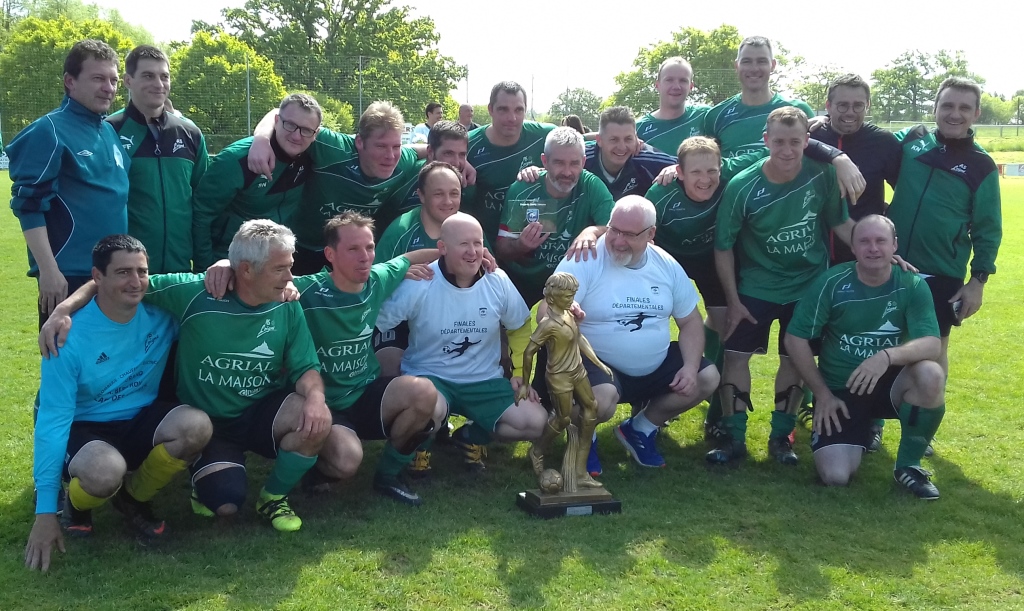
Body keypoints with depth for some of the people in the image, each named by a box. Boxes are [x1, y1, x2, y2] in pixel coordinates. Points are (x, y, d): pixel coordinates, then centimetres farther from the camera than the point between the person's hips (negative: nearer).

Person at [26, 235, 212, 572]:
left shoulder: (161, 312, -11)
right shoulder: (70, 336, -20)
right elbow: (53, 420, -19)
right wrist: (45, 512, -19)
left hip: (140, 421, 4)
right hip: (85, 429, -4)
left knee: (196, 426, -29)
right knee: (106, 470, -39)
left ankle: (134, 498, 2)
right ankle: (76, 502, 3)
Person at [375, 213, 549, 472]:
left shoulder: (498, 282, -5)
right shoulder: (419, 285, -15)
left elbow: (520, 327, 11)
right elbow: (373, 322, -11)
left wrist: (520, 372, 2)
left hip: (485, 381, 4)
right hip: (429, 375, -4)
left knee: (536, 422, -15)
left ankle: (471, 436, 14)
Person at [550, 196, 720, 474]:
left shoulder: (667, 265, 1)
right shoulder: (584, 261, -17)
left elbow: (690, 320, 8)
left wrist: (690, 367, -8)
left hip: (657, 366, 6)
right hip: (600, 365, -6)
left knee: (707, 378, -4)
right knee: (602, 399, -36)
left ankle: (639, 429, 15)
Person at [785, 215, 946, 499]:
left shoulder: (913, 286, -10)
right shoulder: (832, 283, -14)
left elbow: (931, 344, -22)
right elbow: (795, 338, -9)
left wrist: (887, 356, -41)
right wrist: (822, 394, -9)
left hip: (888, 383, 1)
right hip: (839, 390, -1)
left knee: (931, 374, -32)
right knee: (836, 477, -19)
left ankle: (908, 465, -8)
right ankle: (860, 433, 19)